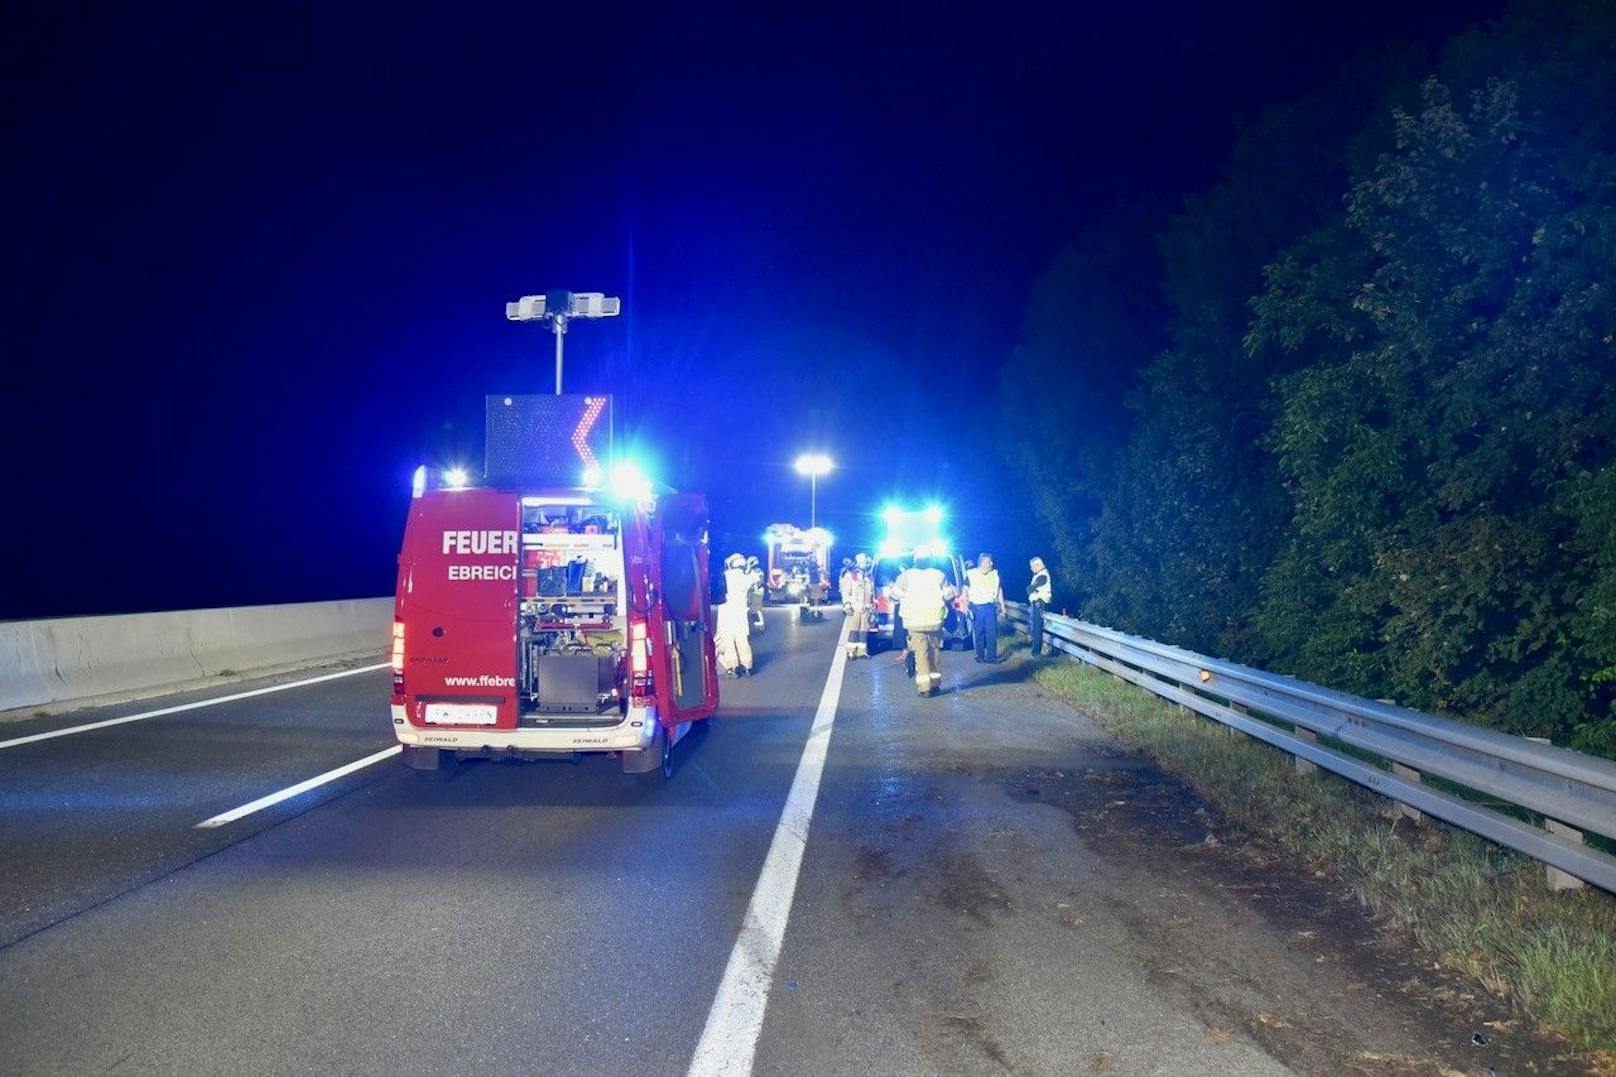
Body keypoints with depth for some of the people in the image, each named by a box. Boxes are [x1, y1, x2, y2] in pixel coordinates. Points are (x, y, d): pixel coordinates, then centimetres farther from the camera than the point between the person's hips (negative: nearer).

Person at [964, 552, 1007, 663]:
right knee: (978, 633, 3)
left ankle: (991, 656, -1)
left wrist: (1002, 606, 11)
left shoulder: (995, 574, 4)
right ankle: (980, 656, 13)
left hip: (990, 607, 1)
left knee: (992, 632, -6)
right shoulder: (971, 574, -2)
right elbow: (965, 590, 3)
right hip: (976, 607, -1)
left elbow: (999, 590, 13)